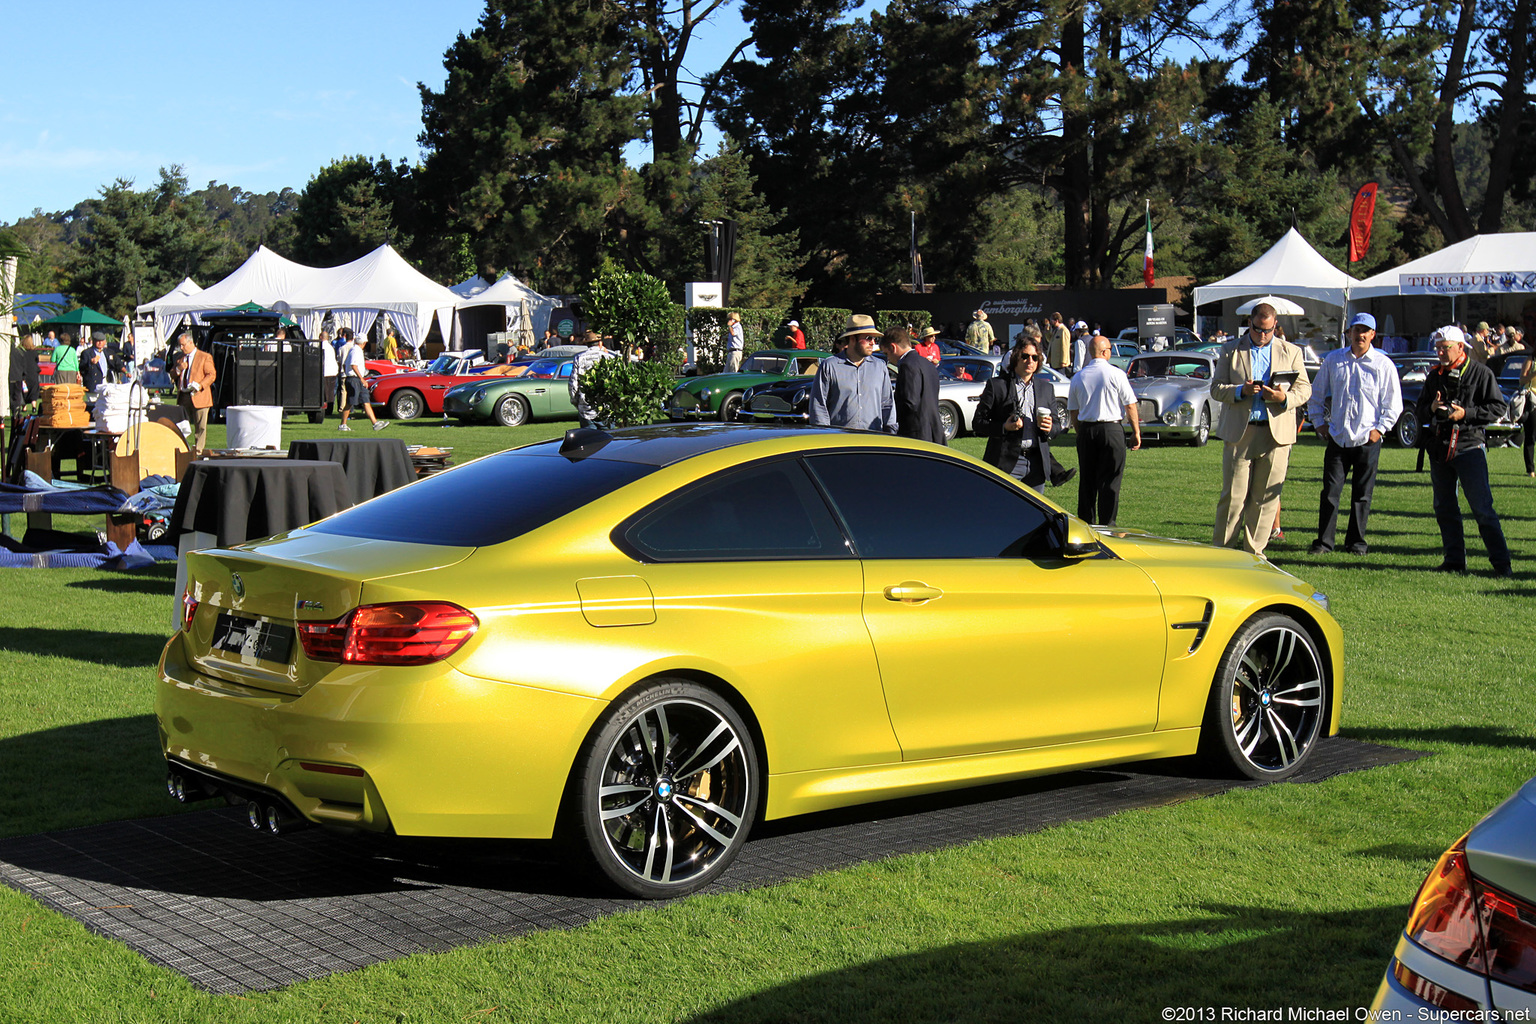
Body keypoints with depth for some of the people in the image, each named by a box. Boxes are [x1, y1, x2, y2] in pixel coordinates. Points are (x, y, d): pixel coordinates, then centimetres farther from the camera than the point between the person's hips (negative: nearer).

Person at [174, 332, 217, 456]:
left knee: (200, 426, -5)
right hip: (184, 397, 6)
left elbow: (211, 374, -6)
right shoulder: (180, 357, 18)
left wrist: (199, 385, -19)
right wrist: (179, 369, -3)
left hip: (198, 396, -6)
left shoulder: (205, 357, -1)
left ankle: (198, 452, -3)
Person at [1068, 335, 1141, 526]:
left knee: (1087, 480, 11)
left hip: (1086, 430, 4)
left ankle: (1085, 523, 14)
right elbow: (1130, 405, -6)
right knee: (1109, 480, 0)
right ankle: (1106, 524, -1)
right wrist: (1136, 432, 2)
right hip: (1111, 429, -4)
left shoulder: (1078, 377, 7)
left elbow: (1073, 412, 12)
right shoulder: (1116, 374, -6)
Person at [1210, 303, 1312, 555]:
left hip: (1276, 433, 1)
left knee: (1266, 497, 2)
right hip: (1239, 432, -1)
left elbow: (1304, 389, 11)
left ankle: (1254, 551, 10)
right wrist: (1241, 390, -13)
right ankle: (1220, 549, 5)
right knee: (1233, 496, -3)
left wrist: (1285, 397, -10)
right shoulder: (1231, 350, 10)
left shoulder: (1291, 352, 13)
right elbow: (1216, 388, 7)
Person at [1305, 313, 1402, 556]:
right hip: (1337, 438, 2)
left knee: (1362, 494, 4)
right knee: (1330, 491, -2)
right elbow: (1316, 394, 18)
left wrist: (1380, 429, -6)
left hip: (1368, 439, -2)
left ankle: (1356, 541, 14)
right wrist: (1320, 422, 9)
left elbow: (1393, 403, 3)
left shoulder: (1383, 364, 1)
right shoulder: (1333, 360, 8)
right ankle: (1324, 541, 4)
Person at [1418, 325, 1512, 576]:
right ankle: (1454, 560, 17)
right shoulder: (1434, 376, 13)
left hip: (1469, 447, -6)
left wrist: (1466, 413, -16)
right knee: (1444, 508, 9)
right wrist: (1431, 409, -4)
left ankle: (1501, 562, -4)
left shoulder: (1480, 373, -2)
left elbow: (1497, 408, -5)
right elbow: (1420, 412, 18)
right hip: (1439, 449, 6)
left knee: (1482, 508, -8)